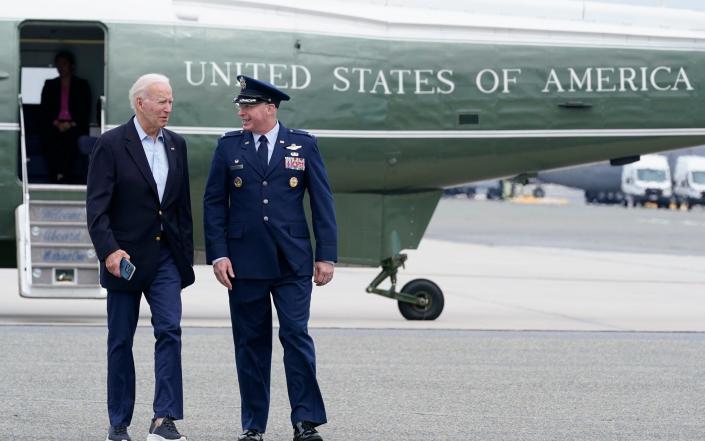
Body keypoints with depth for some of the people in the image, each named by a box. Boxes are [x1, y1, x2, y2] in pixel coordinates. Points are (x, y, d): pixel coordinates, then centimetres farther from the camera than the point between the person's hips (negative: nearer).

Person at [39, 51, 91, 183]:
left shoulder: (82, 85, 17)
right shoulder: (50, 85, 21)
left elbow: (85, 111, 8)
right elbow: (43, 109, 12)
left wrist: (71, 124, -9)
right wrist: (56, 123, -6)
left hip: (74, 126, -1)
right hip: (54, 125, 1)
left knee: (70, 137, -37)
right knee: (50, 137, -35)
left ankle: (65, 175, -41)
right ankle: (55, 176, -39)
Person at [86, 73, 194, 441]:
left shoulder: (176, 145, 9)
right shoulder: (111, 145, -8)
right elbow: (96, 205, -13)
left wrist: (186, 253, 12)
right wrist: (109, 250, -24)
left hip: (166, 256, 4)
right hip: (125, 257, -4)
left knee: (170, 331, -11)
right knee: (121, 341, 5)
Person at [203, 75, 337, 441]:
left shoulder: (303, 145, 4)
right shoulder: (228, 147, 6)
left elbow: (322, 201, 4)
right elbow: (214, 203, 6)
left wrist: (326, 255, -1)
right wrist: (218, 254, -3)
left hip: (292, 261, -1)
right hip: (245, 262, 1)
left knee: (296, 335, -8)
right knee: (251, 343, 5)